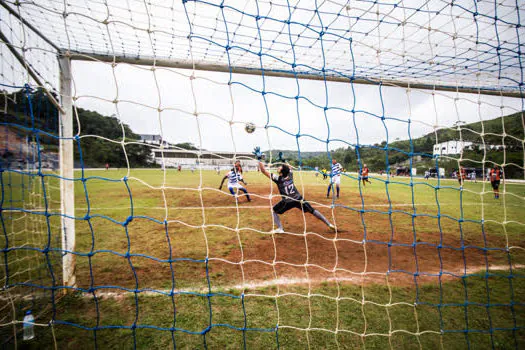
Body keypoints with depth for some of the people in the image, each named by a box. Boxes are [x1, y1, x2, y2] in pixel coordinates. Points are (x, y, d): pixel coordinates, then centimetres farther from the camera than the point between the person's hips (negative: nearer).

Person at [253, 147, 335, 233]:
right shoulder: (290, 175, -1)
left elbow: (264, 171, -16)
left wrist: (259, 159, -18)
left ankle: (280, 229, 6)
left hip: (288, 202, -4)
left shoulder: (278, 178, -13)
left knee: (273, 210, 15)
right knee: (313, 211, 17)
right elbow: (288, 167, 25)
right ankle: (329, 224, 19)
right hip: (299, 199, 5)